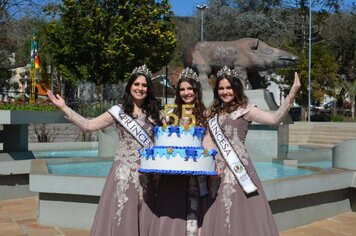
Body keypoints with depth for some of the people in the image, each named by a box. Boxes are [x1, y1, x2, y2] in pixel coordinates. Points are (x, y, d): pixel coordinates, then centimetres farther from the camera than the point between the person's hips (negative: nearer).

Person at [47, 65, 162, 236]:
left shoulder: (153, 113, 8)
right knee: (120, 214, 1)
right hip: (124, 169, -1)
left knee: (144, 216, 6)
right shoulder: (118, 111, 4)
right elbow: (88, 125, 2)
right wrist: (63, 107, -1)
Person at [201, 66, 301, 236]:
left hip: (237, 167, -5)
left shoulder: (244, 109, -1)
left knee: (241, 212, -4)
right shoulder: (213, 112, 15)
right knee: (220, 215, 10)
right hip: (217, 170, 5)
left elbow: (274, 119, -15)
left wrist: (291, 94, -23)